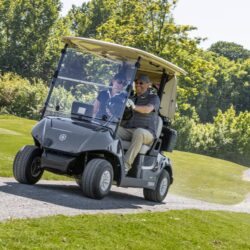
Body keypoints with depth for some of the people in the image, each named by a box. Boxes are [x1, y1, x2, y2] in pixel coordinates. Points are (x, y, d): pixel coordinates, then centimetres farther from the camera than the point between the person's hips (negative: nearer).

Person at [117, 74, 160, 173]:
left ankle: (126, 164, -45)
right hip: (127, 130, 4)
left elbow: (148, 109, -16)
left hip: (146, 133, -4)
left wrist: (134, 107, -36)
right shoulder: (132, 98, 24)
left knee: (139, 132, -40)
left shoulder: (153, 98, 6)